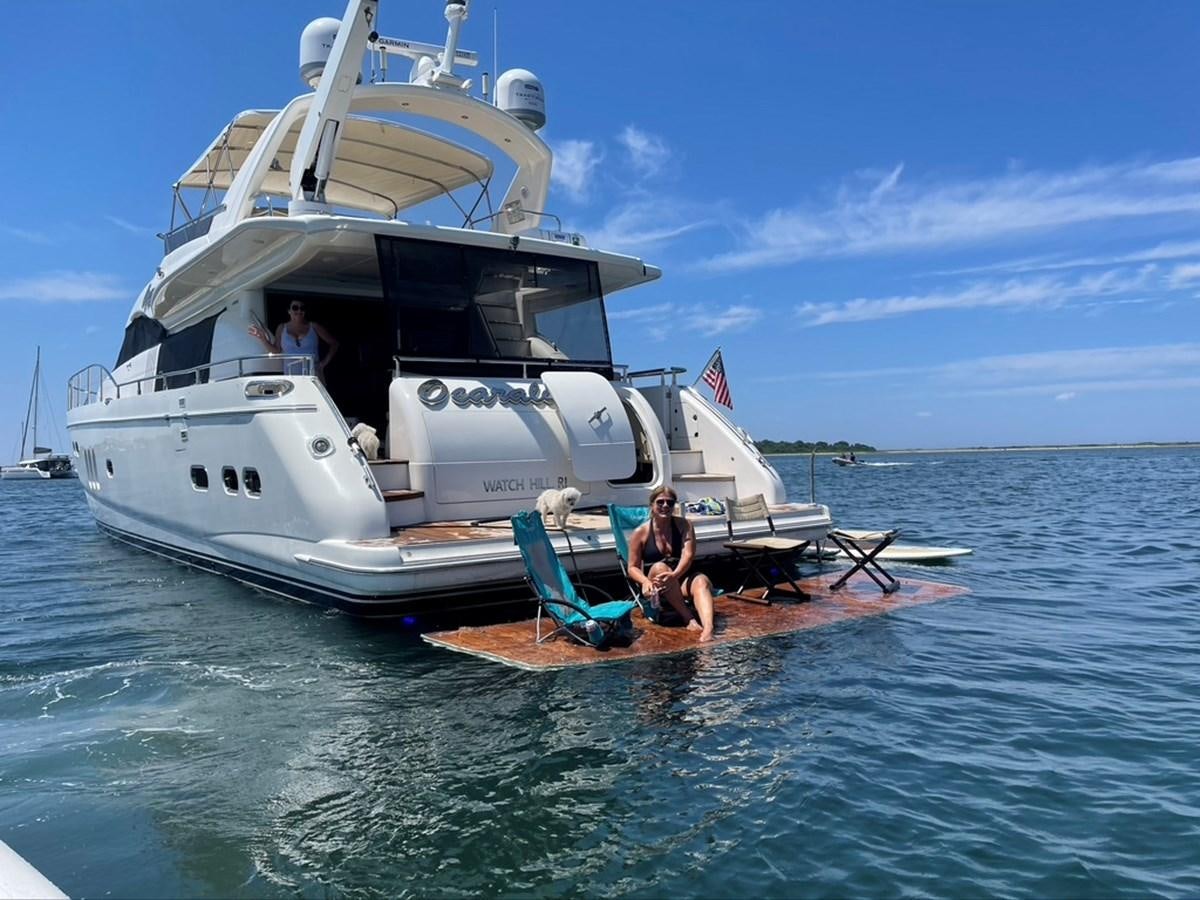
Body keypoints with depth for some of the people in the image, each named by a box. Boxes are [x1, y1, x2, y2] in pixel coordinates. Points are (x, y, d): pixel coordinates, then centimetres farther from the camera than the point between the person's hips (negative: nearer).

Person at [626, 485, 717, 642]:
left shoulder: (684, 525, 3)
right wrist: (645, 581, -24)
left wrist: (675, 574, -33)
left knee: (702, 580, -31)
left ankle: (708, 630, -58)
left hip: (681, 582, 1)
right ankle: (689, 618, -36)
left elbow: (688, 555, -12)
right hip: (656, 587, -1)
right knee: (659, 567, -33)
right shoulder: (640, 532, 0)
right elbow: (633, 567, 0)